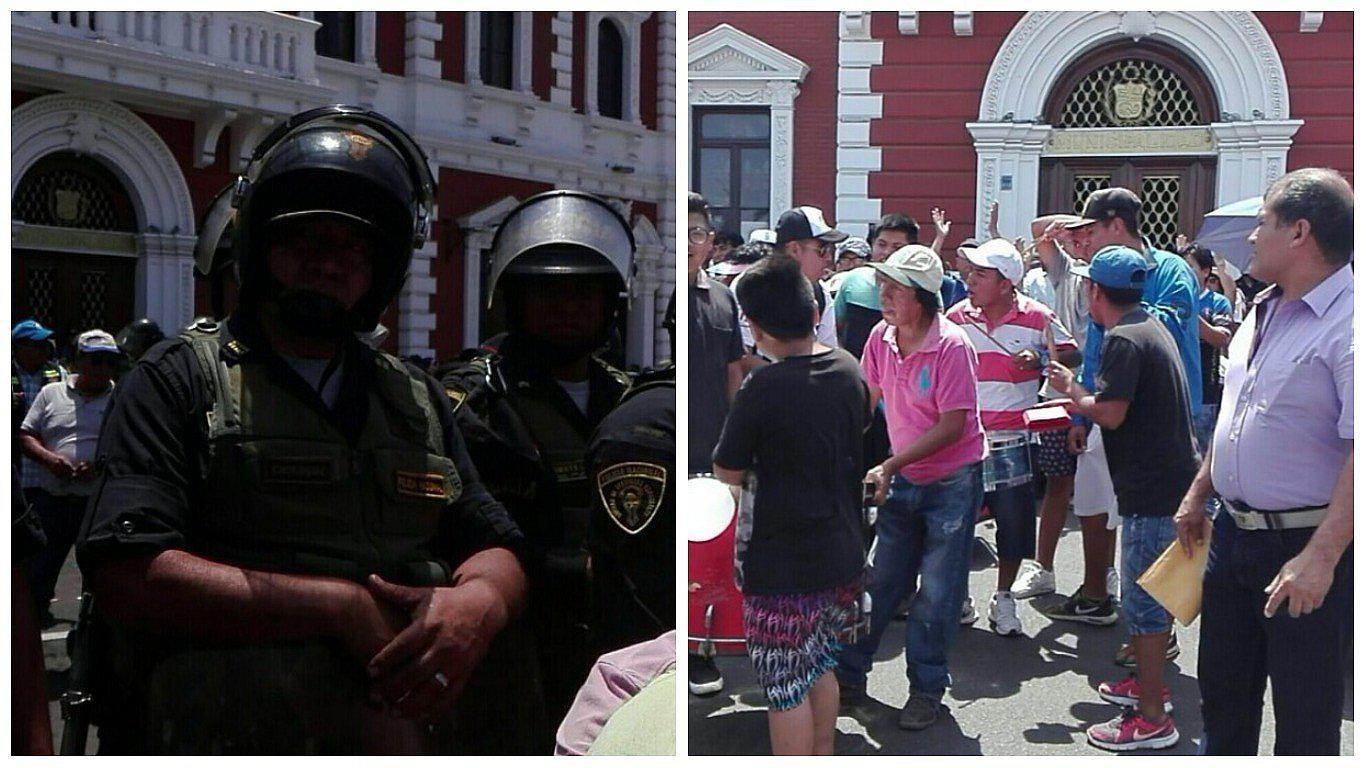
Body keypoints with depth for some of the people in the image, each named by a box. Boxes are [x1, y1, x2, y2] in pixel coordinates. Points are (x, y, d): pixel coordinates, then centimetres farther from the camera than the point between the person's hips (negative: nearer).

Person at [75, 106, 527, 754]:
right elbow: (128, 577, -16)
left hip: (398, 740, 5)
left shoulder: (419, 403, 10)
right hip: (214, 738, -5)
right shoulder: (179, 381, -5)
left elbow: (497, 551, 9)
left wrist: (480, 601, -15)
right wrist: (342, 608, -19)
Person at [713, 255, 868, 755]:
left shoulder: (763, 389, -21)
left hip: (782, 567, -7)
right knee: (820, 667, 24)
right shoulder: (850, 371, -1)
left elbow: (728, 474, -11)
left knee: (786, 690, 6)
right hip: (843, 555, 7)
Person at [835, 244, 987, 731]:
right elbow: (866, 398, 11)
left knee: (937, 594, 2)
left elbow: (953, 425, -22)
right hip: (903, 478, 6)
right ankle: (848, 672, 23)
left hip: (954, 480, -5)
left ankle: (927, 688, 16)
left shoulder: (951, 346, -22)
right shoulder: (881, 338, -3)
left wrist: (891, 465, -22)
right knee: (880, 581, 12)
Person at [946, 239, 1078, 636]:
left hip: (1013, 439, -2)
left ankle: (1003, 599, 20)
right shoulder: (957, 316, 3)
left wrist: (1040, 358, -14)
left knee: (1014, 520, 3)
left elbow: (1072, 355, 6)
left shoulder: (1036, 317, -4)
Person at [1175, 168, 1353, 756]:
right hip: (1234, 531, 8)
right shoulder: (1264, 311, 10)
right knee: (1222, 691, 20)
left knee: (1305, 718, 6)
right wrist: (1198, 494, 21)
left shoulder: (1348, 322, -19)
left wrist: (1320, 557, -31)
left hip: (1305, 546, -8)